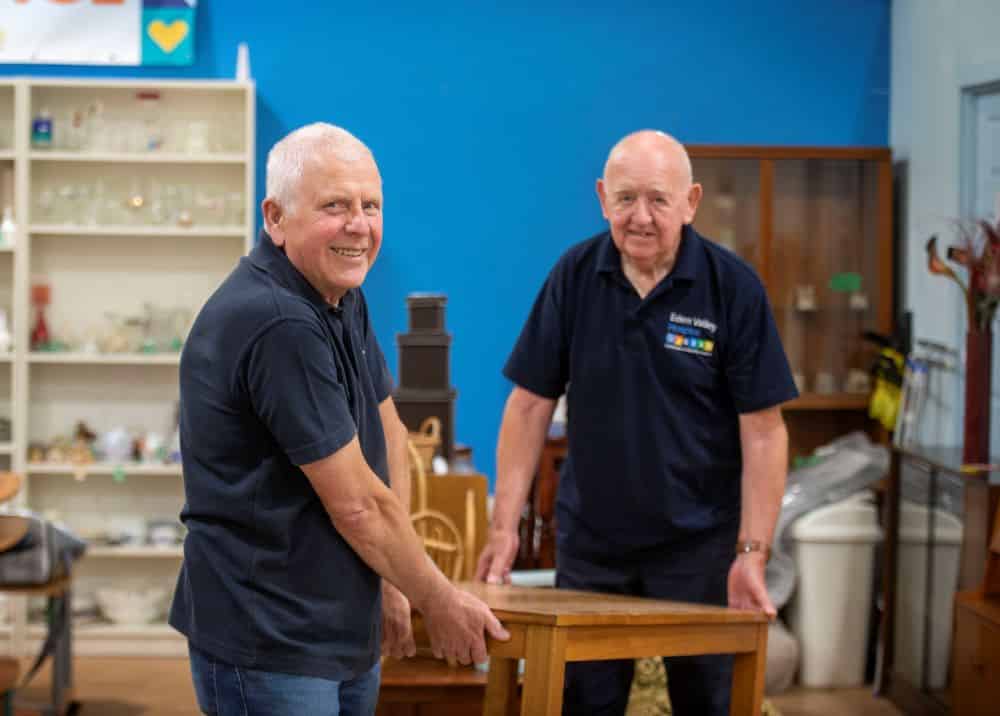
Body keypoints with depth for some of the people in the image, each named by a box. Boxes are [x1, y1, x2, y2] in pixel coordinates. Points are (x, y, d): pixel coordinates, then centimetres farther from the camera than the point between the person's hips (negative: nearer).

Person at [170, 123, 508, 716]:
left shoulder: (343, 296, 7)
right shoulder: (278, 325, -24)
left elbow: (389, 435, 13)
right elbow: (356, 504, -20)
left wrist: (393, 580, 3)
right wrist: (442, 604, -7)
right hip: (269, 648, -9)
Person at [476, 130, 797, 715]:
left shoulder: (733, 287, -11)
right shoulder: (574, 276, -3)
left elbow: (763, 430, -11)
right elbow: (531, 404, 0)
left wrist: (752, 552, -17)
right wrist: (505, 525, -5)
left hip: (698, 542, -2)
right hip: (590, 538, 2)